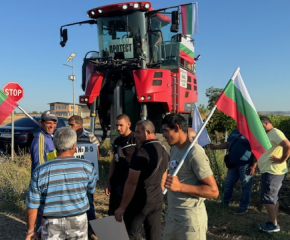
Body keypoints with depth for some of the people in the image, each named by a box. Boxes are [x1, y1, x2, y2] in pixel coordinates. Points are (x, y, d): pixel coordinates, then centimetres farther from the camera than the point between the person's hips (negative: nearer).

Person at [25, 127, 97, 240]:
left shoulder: (40, 171, -15)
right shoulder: (86, 166, -14)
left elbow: (32, 205, -8)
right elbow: (91, 189, 4)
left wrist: (30, 230, 6)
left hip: (52, 224, 0)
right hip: (78, 221, 1)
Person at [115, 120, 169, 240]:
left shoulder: (141, 152, -18)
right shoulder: (164, 151, 6)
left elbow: (131, 183, -19)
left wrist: (122, 207, -12)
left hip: (139, 202, -7)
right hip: (157, 201, 7)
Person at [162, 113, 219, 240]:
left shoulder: (195, 153, -19)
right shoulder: (174, 149, 8)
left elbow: (213, 191, -19)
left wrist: (180, 187, -27)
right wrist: (169, 213, 17)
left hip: (190, 220, -7)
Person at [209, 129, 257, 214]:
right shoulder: (234, 132, 14)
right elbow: (227, 144, 22)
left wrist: (254, 166, -18)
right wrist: (215, 147, 11)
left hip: (246, 165, -7)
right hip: (233, 164, 7)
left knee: (246, 186, 3)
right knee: (228, 184, 14)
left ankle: (243, 207, 17)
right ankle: (225, 204, 31)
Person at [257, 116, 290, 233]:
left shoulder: (275, 133, -14)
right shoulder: (268, 135, 16)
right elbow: (261, 152, 23)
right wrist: (254, 165, 15)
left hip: (273, 172, -10)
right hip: (269, 171, 10)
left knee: (267, 198, -3)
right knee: (273, 198, 15)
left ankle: (273, 225, 7)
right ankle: (273, 223, 25)